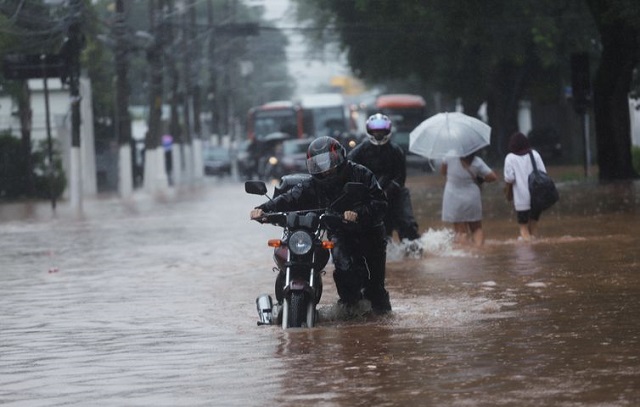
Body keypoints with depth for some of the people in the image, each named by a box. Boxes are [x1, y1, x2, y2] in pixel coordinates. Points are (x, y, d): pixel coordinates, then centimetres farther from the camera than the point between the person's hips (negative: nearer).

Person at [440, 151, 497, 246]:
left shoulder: (451, 156, -16)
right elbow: (493, 177, -12)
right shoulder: (477, 162, -14)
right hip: (472, 198, 0)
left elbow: (442, 171, 0)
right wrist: (480, 180, 7)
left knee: (461, 231, 4)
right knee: (477, 228, 16)